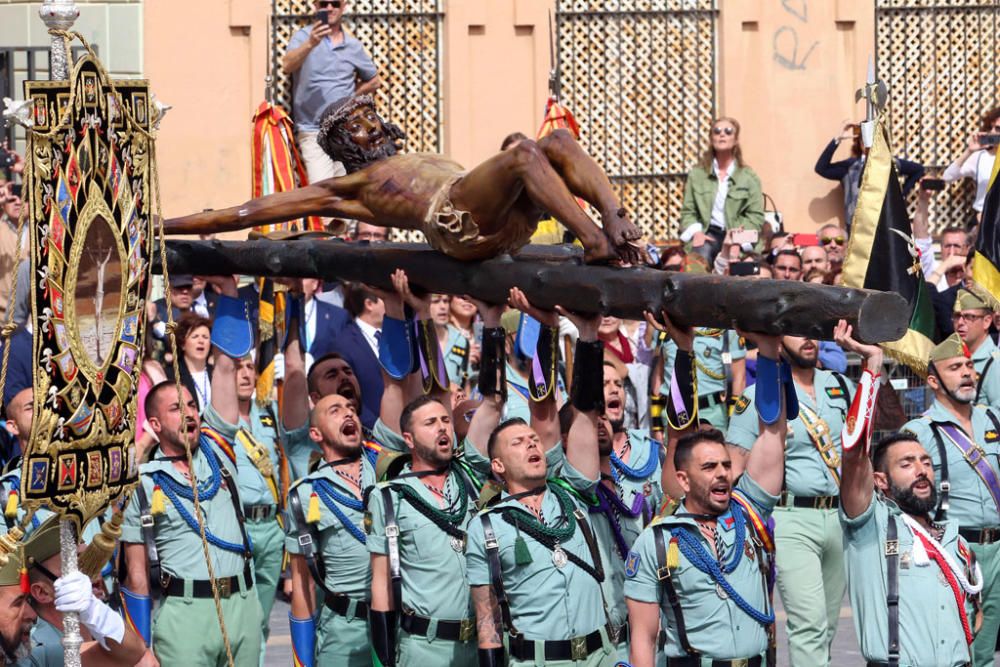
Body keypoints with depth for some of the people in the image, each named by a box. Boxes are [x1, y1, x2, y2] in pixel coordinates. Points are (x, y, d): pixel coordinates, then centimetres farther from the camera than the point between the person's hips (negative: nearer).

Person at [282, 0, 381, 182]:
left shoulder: (353, 46, 11)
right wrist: (310, 44, -35)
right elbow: (286, 66, -20)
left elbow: (374, 81, 24)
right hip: (313, 131, -4)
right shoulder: (303, 36, 0)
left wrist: (351, 94, 9)